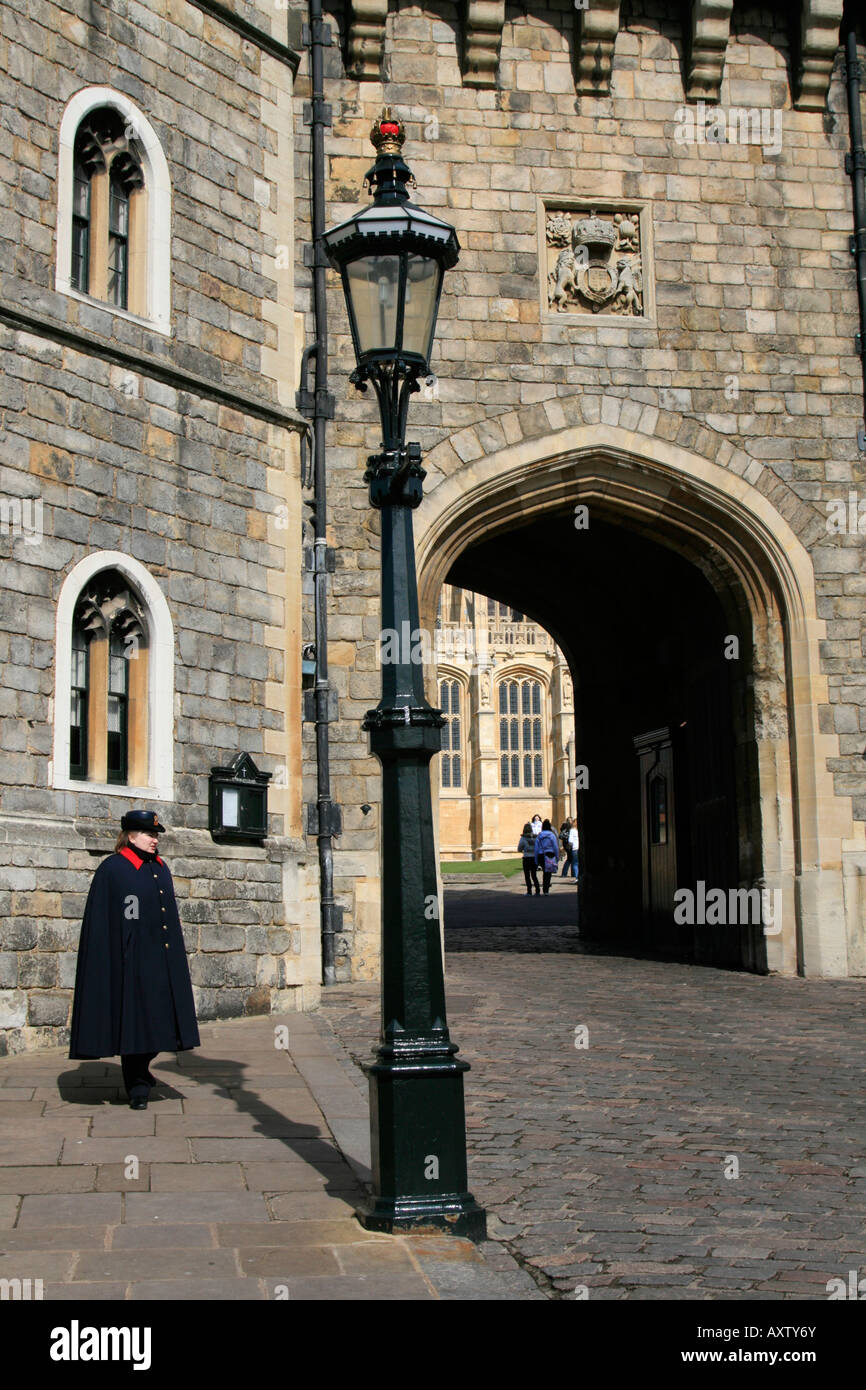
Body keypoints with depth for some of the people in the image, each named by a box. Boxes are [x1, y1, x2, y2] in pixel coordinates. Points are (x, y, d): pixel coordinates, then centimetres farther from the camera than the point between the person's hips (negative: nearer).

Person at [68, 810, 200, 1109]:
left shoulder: (160, 868, 13)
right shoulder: (113, 869, -6)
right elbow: (100, 920, -8)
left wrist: (174, 956, 15)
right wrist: (109, 960, -14)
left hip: (161, 958, 7)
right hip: (132, 958, -6)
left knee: (158, 1018, 9)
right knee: (135, 1020, -1)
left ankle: (140, 1068, 32)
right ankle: (137, 1088, 8)